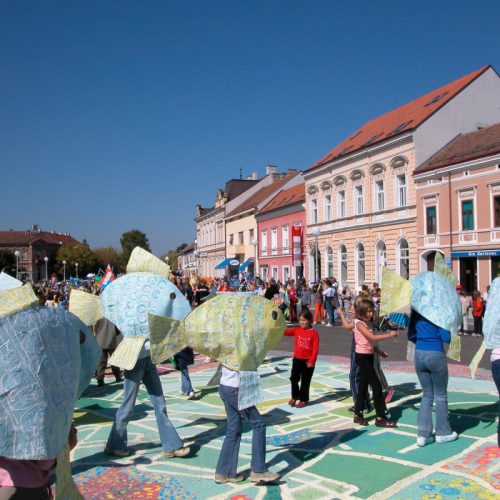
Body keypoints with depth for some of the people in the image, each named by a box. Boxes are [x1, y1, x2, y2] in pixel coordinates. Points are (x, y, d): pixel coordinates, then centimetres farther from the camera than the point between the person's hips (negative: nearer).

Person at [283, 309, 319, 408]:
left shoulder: (314, 332, -9)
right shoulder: (297, 330, 3)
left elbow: (315, 348, -11)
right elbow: (287, 332, -8)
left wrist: (312, 361, -15)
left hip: (308, 361, -4)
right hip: (297, 359, 4)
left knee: (305, 381, 7)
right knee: (294, 378, 9)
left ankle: (303, 400, 20)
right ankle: (294, 397, 28)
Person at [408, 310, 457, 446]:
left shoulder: (415, 314, 5)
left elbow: (411, 336, 11)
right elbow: (446, 337, -14)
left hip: (419, 354, 5)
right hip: (436, 355, -4)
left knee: (427, 395, 14)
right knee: (441, 395, 13)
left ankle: (422, 435, 10)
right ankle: (443, 433, 23)